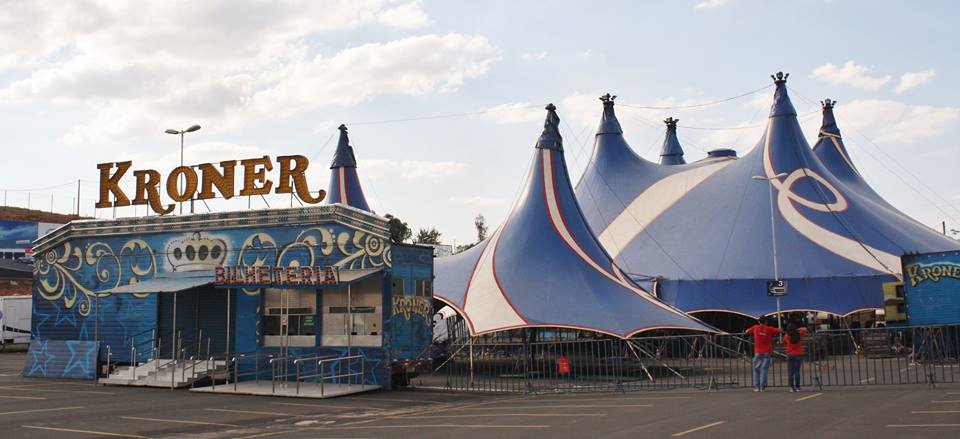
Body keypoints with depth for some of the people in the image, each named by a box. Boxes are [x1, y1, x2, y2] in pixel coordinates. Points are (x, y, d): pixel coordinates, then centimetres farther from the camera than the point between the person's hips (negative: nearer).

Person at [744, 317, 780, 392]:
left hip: (758, 352, 0)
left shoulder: (755, 328, 2)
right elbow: (779, 331, -1)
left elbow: (747, 331, 14)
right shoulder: (769, 329, 0)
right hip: (767, 352, 0)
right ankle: (762, 387, -6)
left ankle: (756, 386, 3)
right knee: (764, 369, 1)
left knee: (756, 369, 10)